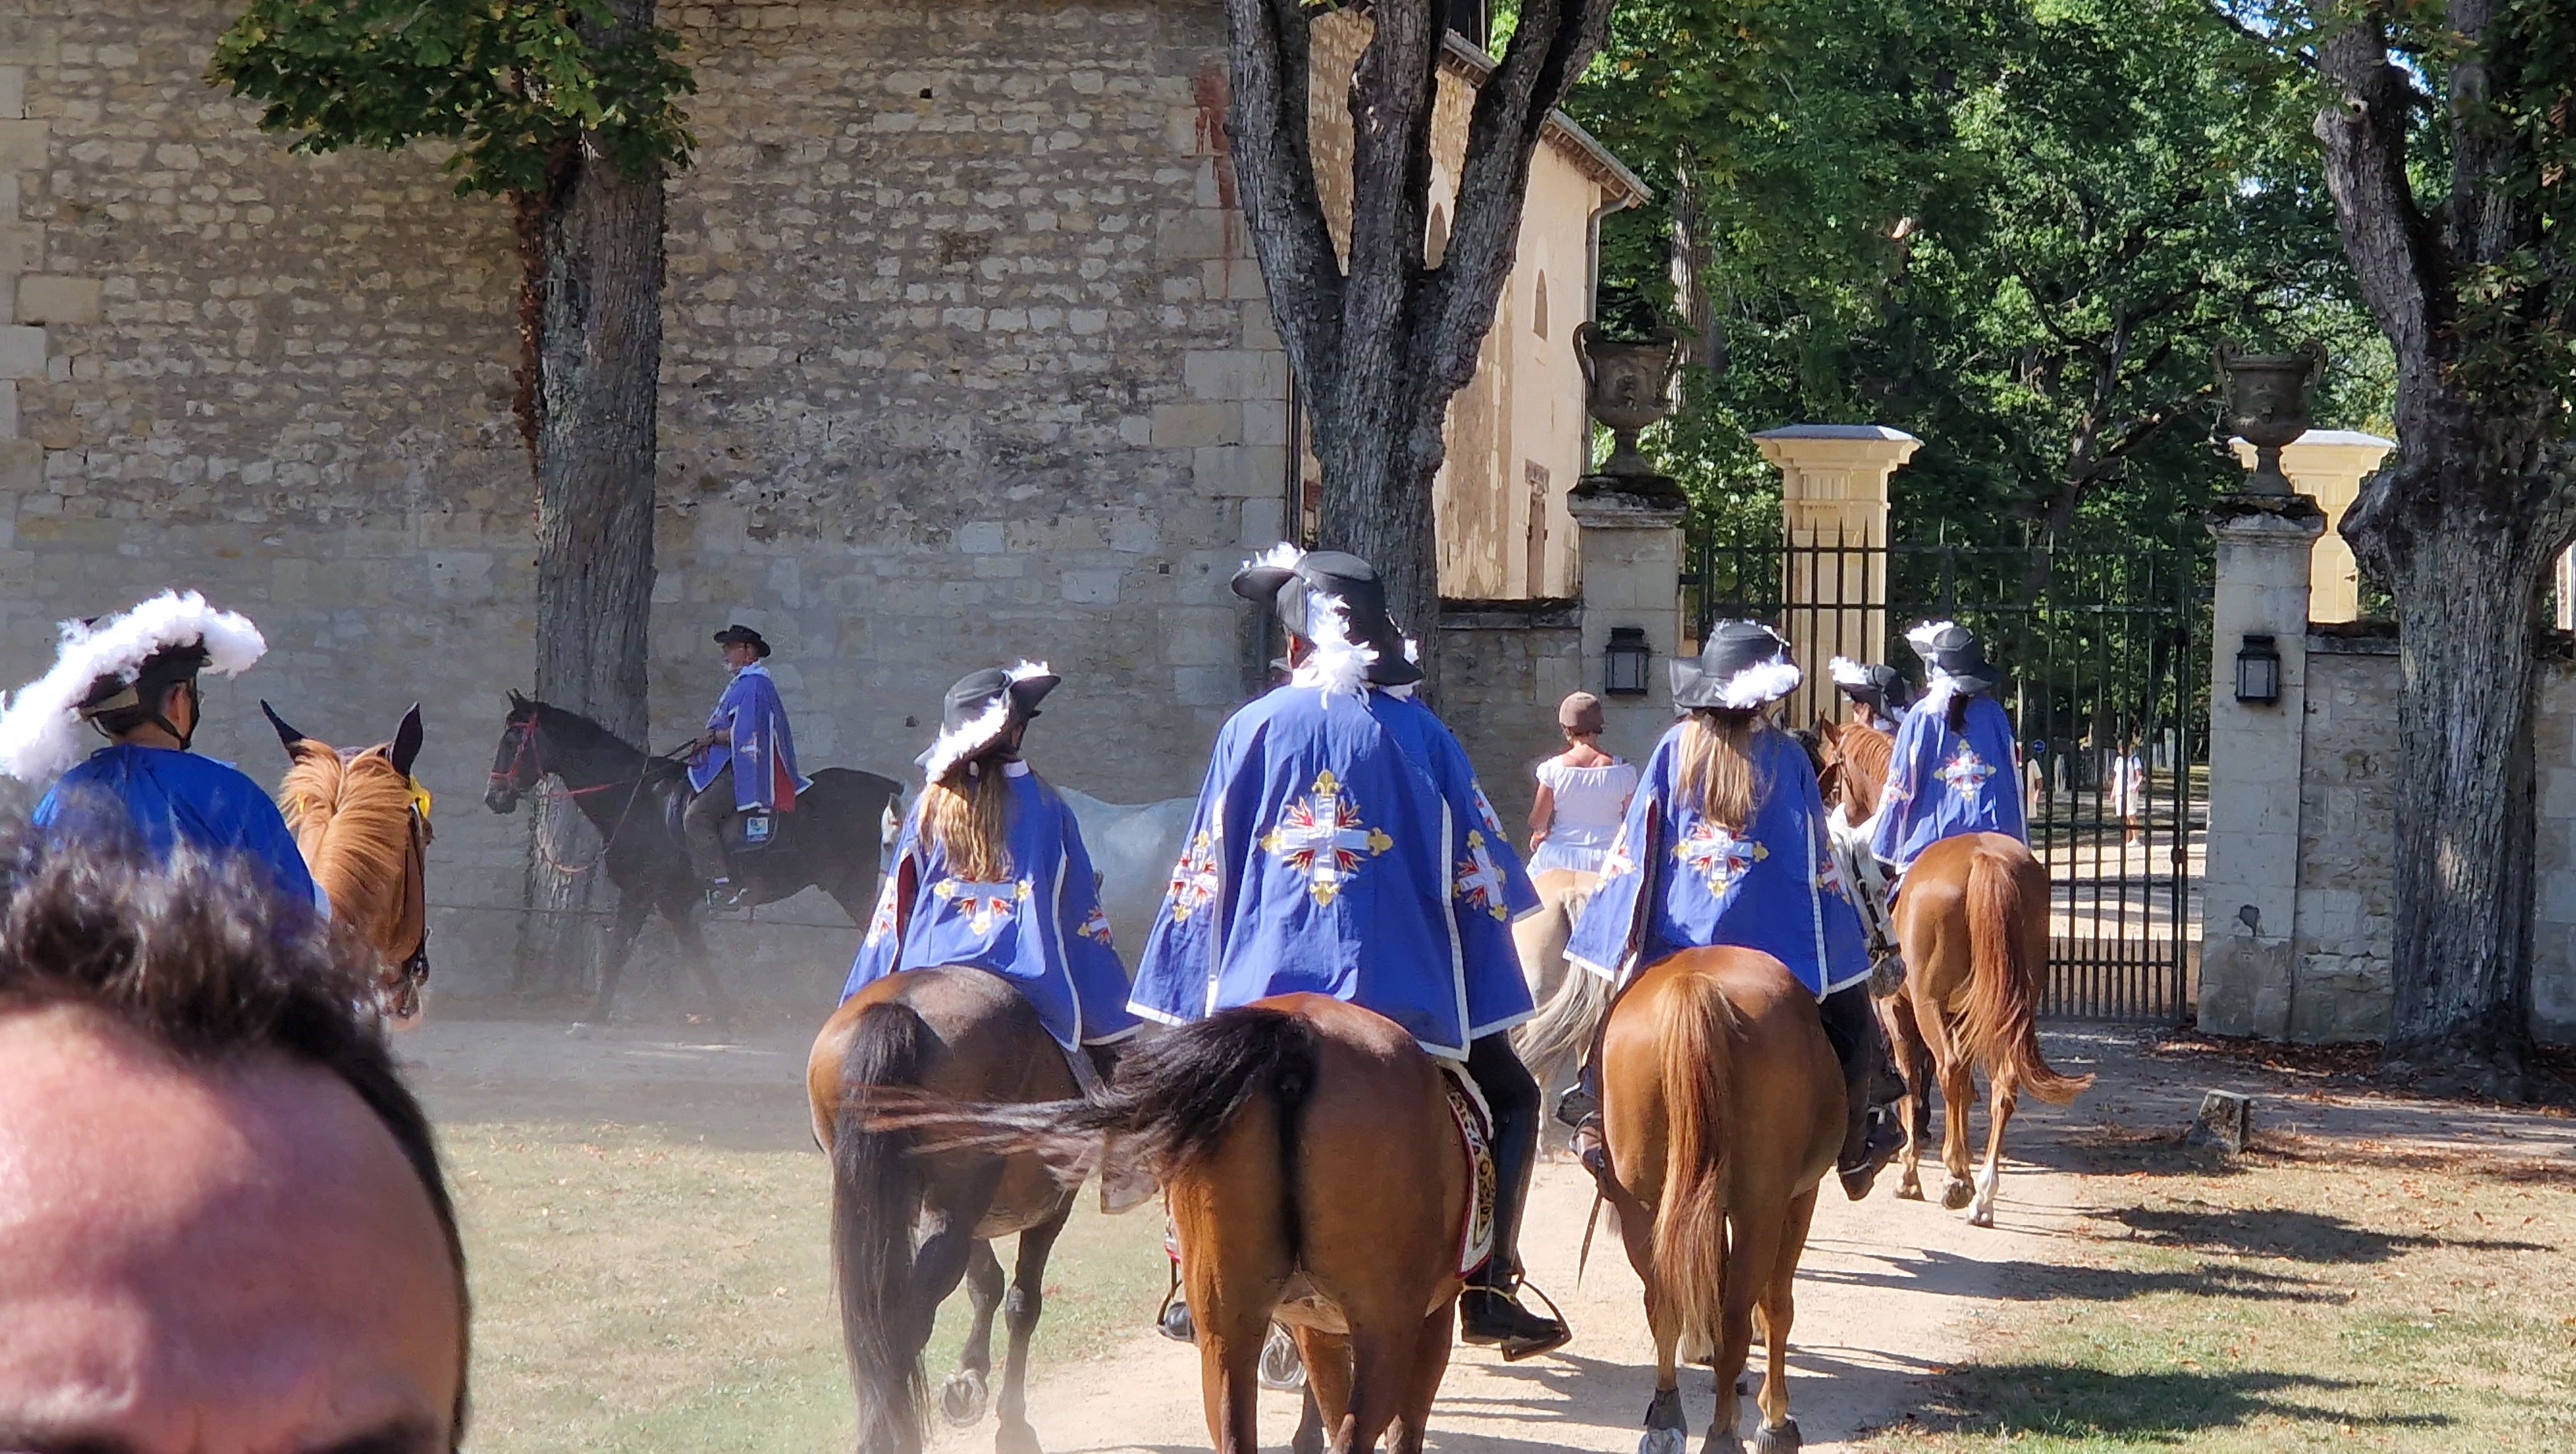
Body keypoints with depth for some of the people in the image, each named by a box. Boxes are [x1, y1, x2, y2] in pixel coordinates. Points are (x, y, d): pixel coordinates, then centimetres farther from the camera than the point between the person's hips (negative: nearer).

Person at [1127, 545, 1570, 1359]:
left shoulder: (1253, 731, 3)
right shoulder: (1420, 735, 3)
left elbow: (1204, 878, 4)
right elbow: (1475, 881, 3)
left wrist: (1186, 1007, 10)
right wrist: (1488, 1005, 10)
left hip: (1262, 991, 0)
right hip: (1400, 992, 0)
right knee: (1511, 1099, 17)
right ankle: (1489, 1288, 5)